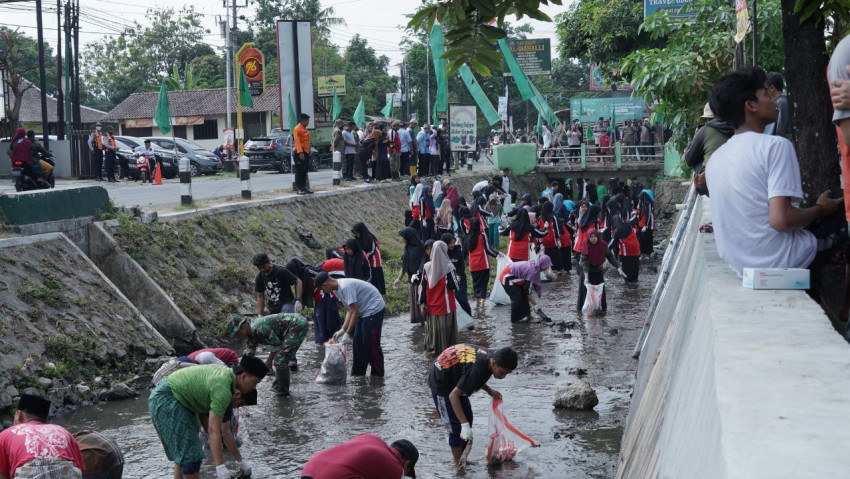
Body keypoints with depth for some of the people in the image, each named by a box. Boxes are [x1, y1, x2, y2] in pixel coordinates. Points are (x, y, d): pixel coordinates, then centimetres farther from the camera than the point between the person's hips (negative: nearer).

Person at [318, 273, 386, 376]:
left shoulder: (345, 287, -26)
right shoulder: (337, 289, 4)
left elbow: (355, 312, -24)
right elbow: (349, 311, 7)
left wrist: (347, 333, -20)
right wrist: (342, 330, -1)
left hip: (374, 308, -10)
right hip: (364, 311, 10)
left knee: (370, 343, -9)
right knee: (358, 342, 10)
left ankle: (378, 375, -2)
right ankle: (358, 373, 16)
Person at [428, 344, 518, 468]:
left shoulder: (489, 356, -11)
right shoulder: (477, 369, -37)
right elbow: (453, 395, -34)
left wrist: (489, 391, 0)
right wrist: (465, 425, -36)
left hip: (453, 378, 9)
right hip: (440, 382, -9)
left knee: (467, 417, 12)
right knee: (454, 425, -6)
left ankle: (461, 458, 22)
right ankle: (458, 464, 5)